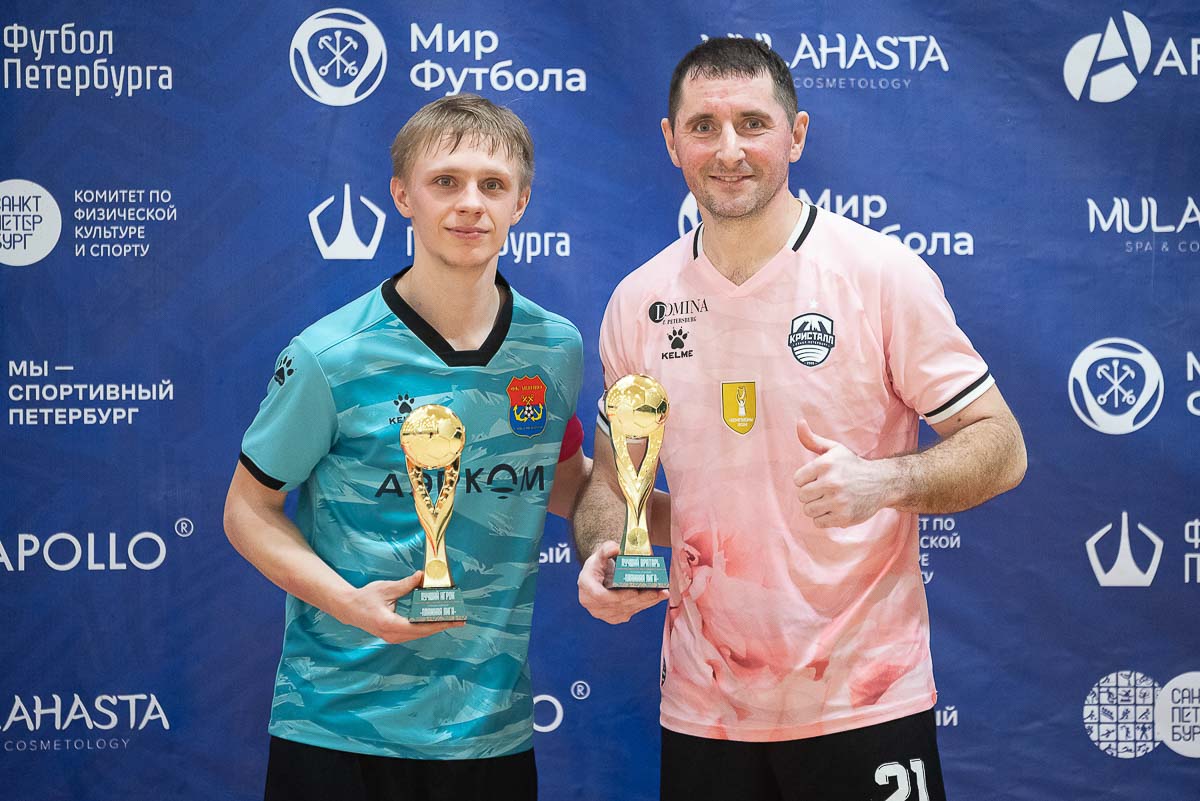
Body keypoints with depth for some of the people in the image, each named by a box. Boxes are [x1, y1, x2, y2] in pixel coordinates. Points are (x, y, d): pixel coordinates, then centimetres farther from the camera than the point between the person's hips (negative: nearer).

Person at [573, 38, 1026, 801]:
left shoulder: (883, 273, -8)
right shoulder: (638, 302, 3)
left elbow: (1000, 449, -6)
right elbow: (614, 475, 14)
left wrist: (884, 480, -24)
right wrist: (603, 554, -7)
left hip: (863, 701, -3)